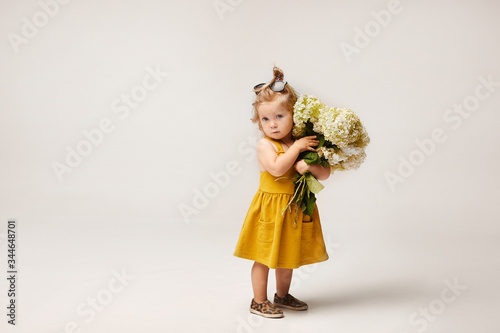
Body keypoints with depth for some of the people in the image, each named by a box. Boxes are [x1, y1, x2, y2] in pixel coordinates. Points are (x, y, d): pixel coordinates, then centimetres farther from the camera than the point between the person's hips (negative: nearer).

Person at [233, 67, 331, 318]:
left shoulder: (305, 143, 1)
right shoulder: (265, 145, -13)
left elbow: (325, 174, -1)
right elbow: (277, 168, -31)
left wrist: (311, 166, -21)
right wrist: (297, 147, -24)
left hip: (295, 208, 5)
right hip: (271, 207, -5)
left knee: (288, 254, 20)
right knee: (264, 257, 6)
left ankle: (282, 296, 40)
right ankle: (259, 301, 23)